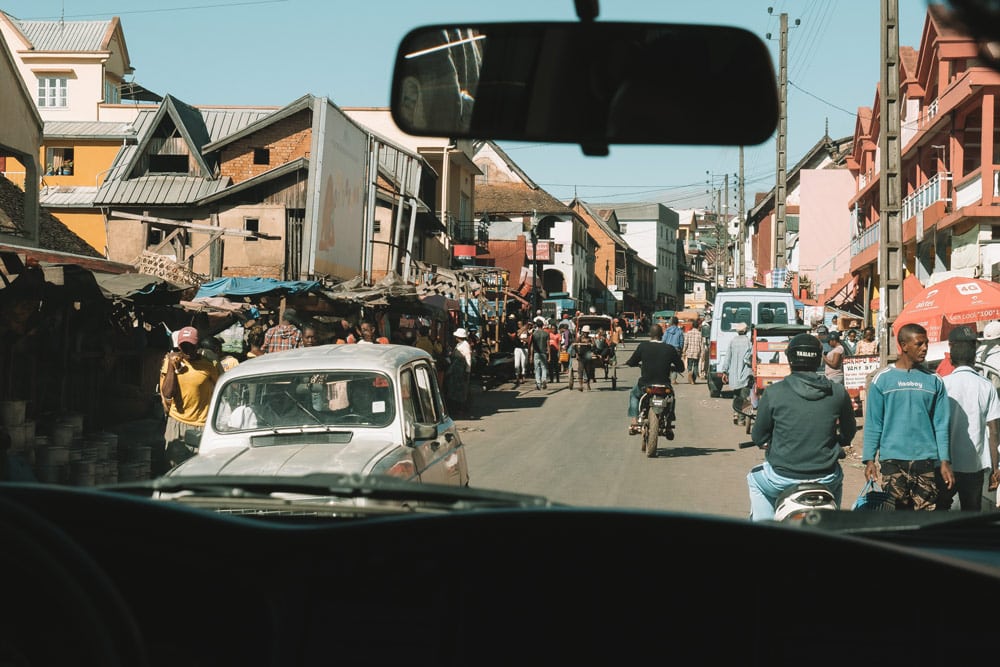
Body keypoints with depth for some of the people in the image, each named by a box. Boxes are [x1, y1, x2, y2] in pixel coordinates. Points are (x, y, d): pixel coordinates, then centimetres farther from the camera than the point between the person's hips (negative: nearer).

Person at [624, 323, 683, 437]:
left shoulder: (643, 346, -6)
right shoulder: (670, 349, -3)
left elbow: (631, 362, 3)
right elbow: (681, 368, 4)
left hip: (645, 386, -1)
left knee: (634, 394, 33)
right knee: (671, 398, 35)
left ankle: (634, 423, 21)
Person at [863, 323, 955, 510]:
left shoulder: (934, 381, 8)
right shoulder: (882, 379, 3)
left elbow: (941, 424, 8)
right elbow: (873, 424, 3)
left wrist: (945, 461, 1)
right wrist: (869, 459, -3)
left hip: (926, 460, 2)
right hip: (892, 459, -2)